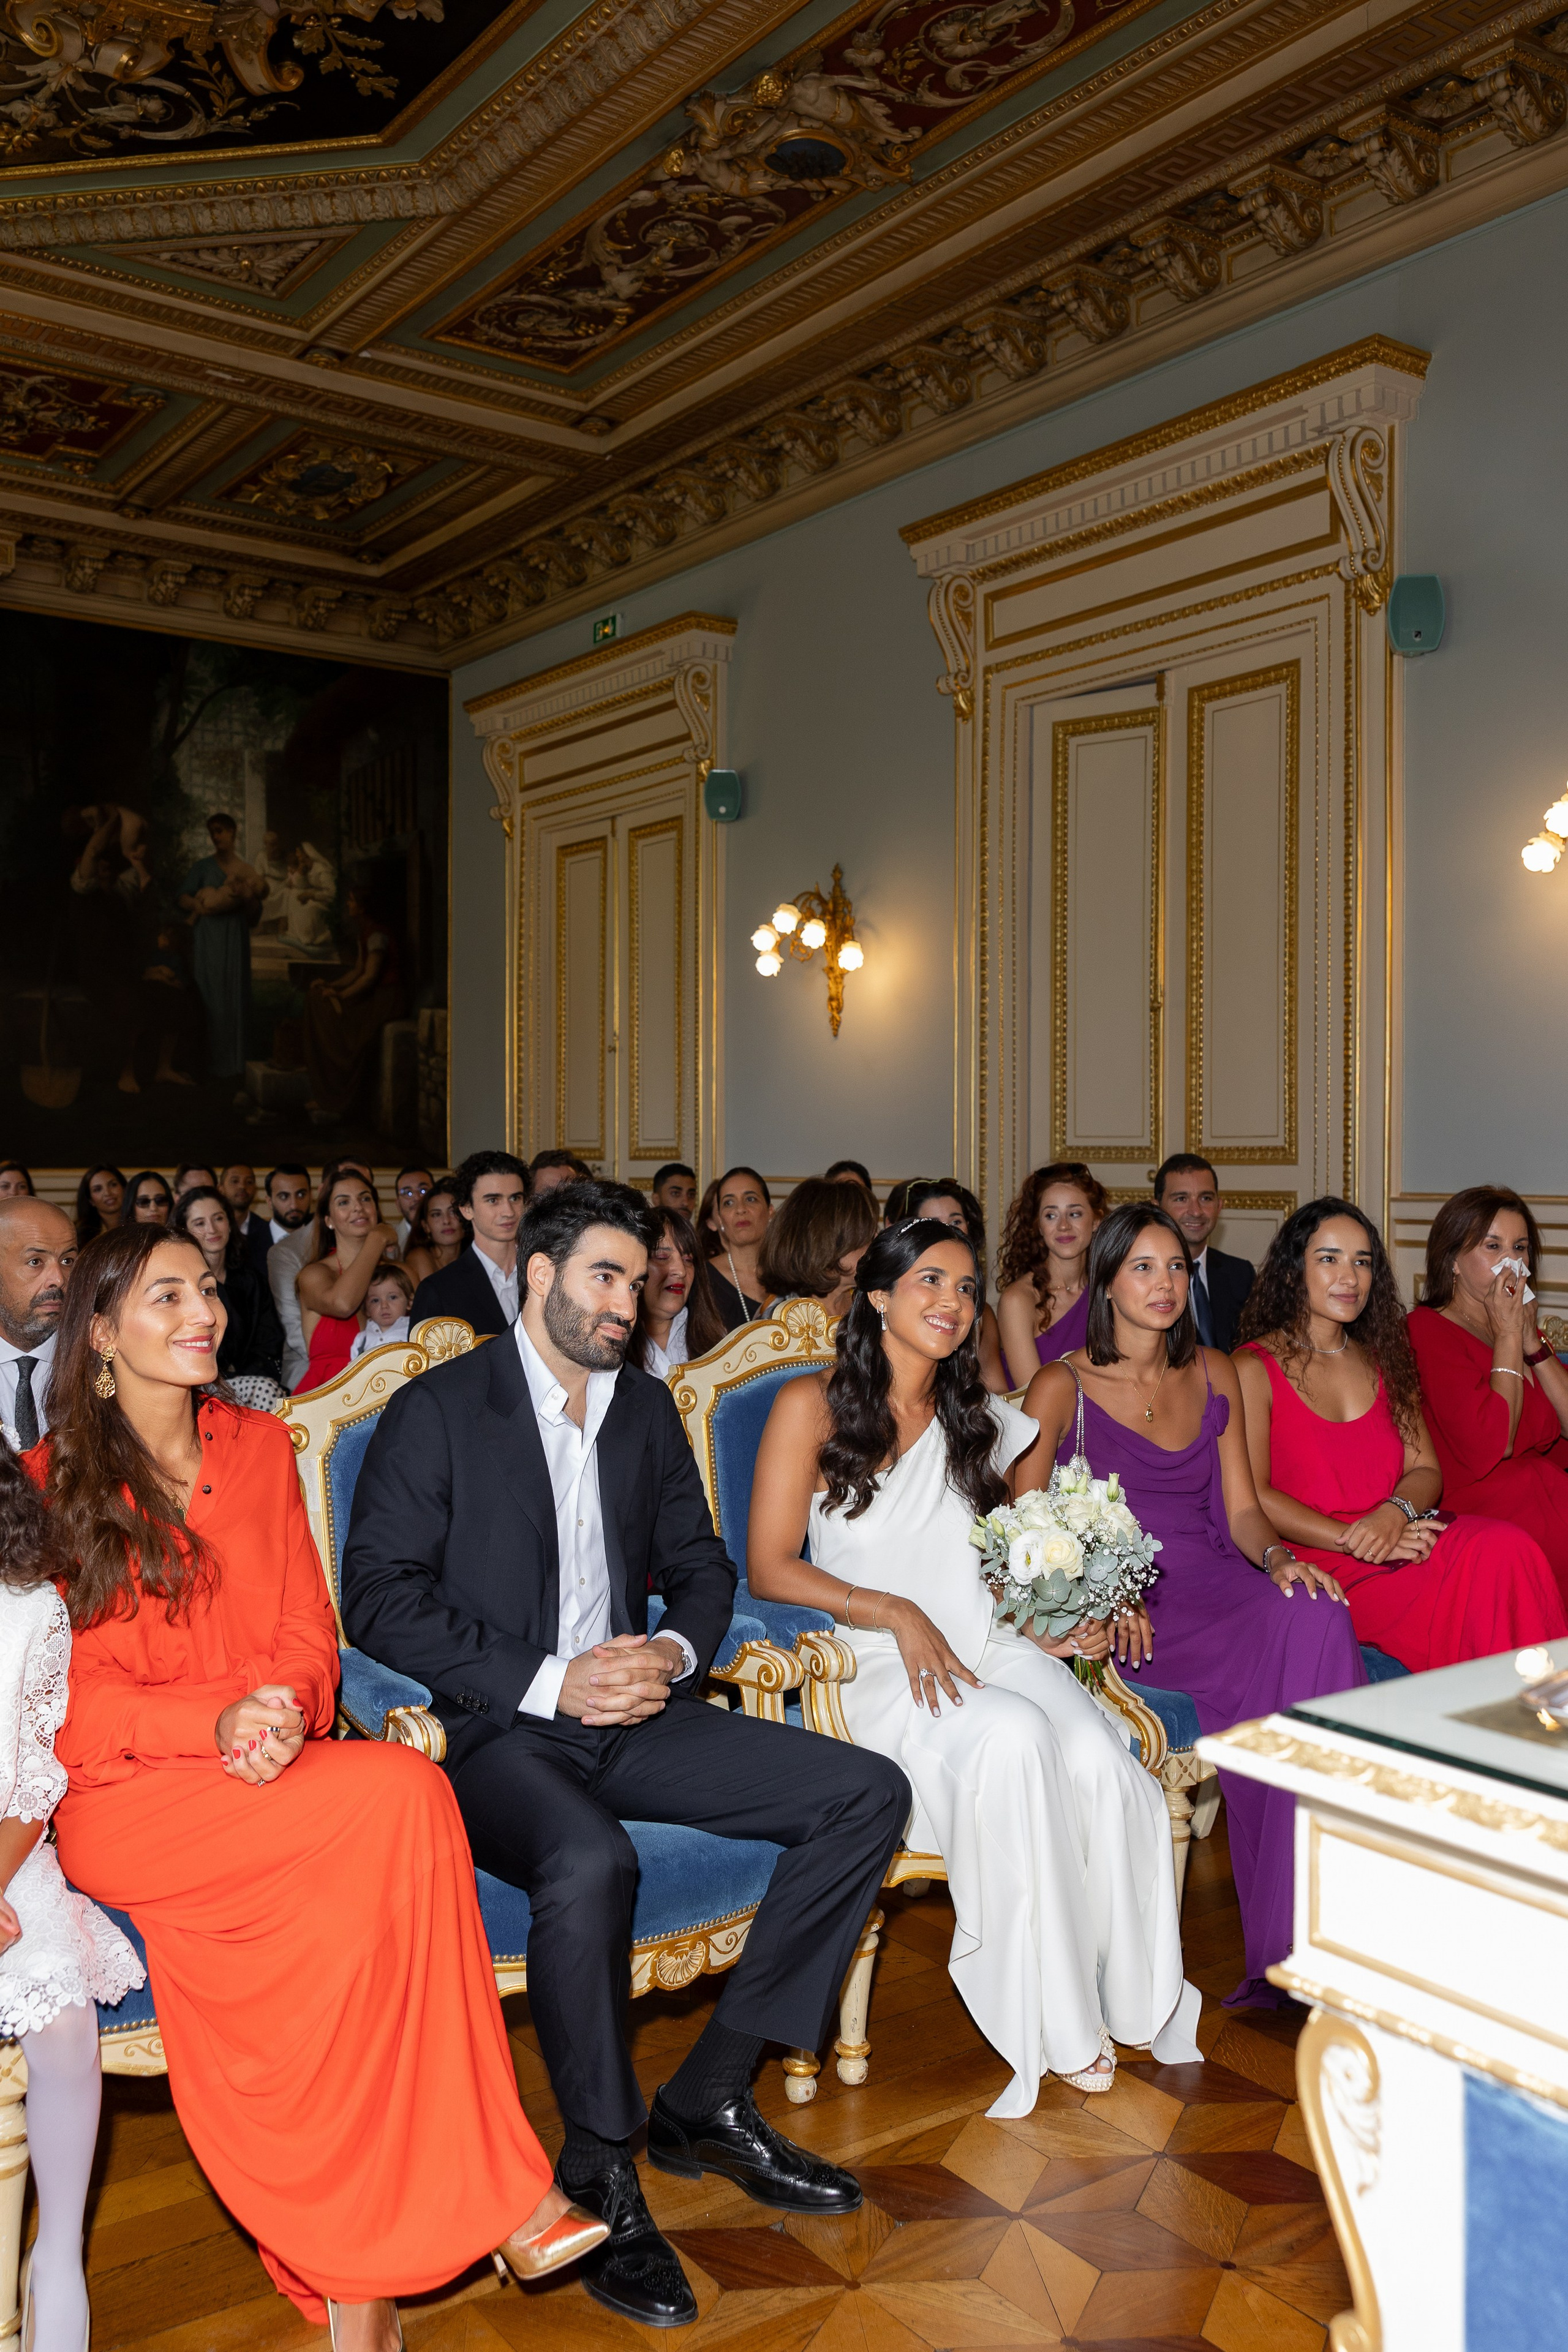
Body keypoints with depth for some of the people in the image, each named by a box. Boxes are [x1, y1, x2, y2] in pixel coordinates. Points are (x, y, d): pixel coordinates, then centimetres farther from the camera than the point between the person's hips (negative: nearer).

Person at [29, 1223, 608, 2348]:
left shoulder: (260, 1445, 13)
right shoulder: (49, 1484, 1)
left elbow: (310, 1630, 11)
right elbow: (68, 1700, -4)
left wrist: (285, 1707, -12)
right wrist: (215, 1723, -22)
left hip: (271, 1764, 4)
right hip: (121, 1798, -4)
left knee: (346, 1909, -31)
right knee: (401, 1794, -29)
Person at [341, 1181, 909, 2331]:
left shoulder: (647, 1406, 13)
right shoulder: (438, 1409, -5)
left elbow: (702, 1566, 17)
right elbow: (380, 1599, -10)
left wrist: (675, 1653, -6)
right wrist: (547, 1681, -18)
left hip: (632, 1714, 6)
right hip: (498, 1730, -6)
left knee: (869, 1793, -8)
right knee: (591, 1861, -37)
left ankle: (708, 2099, -1)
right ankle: (601, 2171, -12)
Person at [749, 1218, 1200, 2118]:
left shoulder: (980, 1421, 17)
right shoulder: (812, 1405, 0)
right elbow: (770, 1569, -4)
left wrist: (1046, 1631, 3)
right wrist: (896, 1613, -14)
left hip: (994, 1650, 4)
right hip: (881, 1671, -4)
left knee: (1098, 1759, -27)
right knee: (1014, 1738, -34)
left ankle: (1125, 2000, -7)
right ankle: (1059, 2024, -20)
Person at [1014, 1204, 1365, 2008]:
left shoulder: (1214, 1375, 15)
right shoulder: (1062, 1386, 0)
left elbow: (1241, 1509, 14)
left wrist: (1278, 1558, -9)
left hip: (1216, 1585, 4)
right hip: (1125, 1610, -4)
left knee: (1316, 1619, -30)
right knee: (1273, 1671, -31)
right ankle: (1287, 1952, -19)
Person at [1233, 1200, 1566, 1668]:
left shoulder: (1382, 1360, 20)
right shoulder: (1254, 1368, 0)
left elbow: (1425, 1470, 14)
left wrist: (1396, 1512, -10)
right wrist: (1351, 1538, -18)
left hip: (1400, 1539, 6)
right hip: (1315, 1566, -6)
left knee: (1506, 1550, -26)